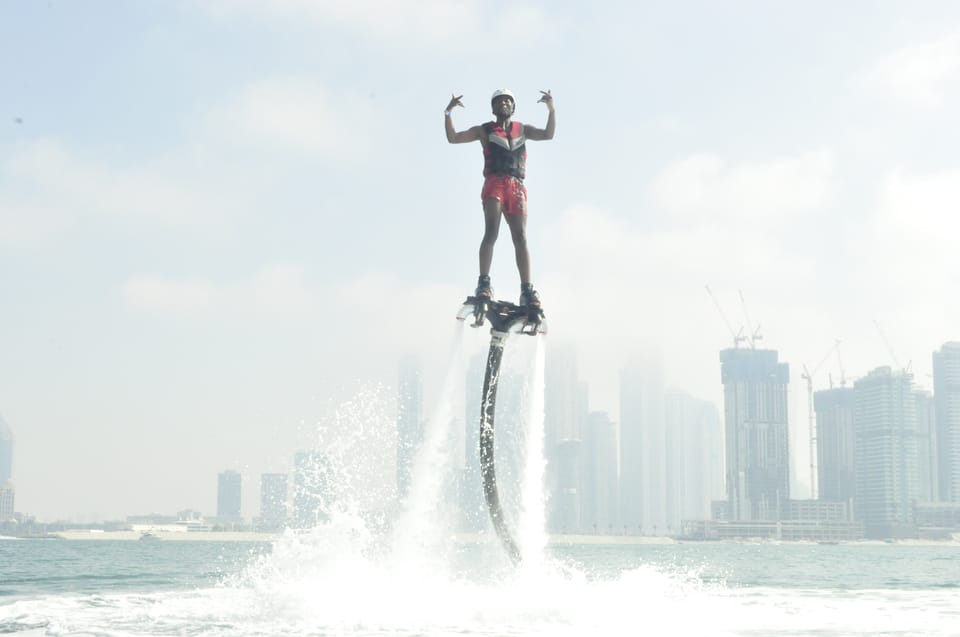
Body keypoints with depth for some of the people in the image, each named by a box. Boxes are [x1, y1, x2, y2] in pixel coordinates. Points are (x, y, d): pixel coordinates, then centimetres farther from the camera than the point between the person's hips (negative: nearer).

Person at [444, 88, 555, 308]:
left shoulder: (522, 129, 21)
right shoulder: (485, 130, 14)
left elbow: (548, 134, 9)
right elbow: (453, 138, 9)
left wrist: (551, 109, -3)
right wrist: (448, 112, -4)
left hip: (517, 187, 2)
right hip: (494, 184, -2)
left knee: (520, 238, -5)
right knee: (491, 232, -19)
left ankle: (526, 290, -10)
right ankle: (484, 283, -25)